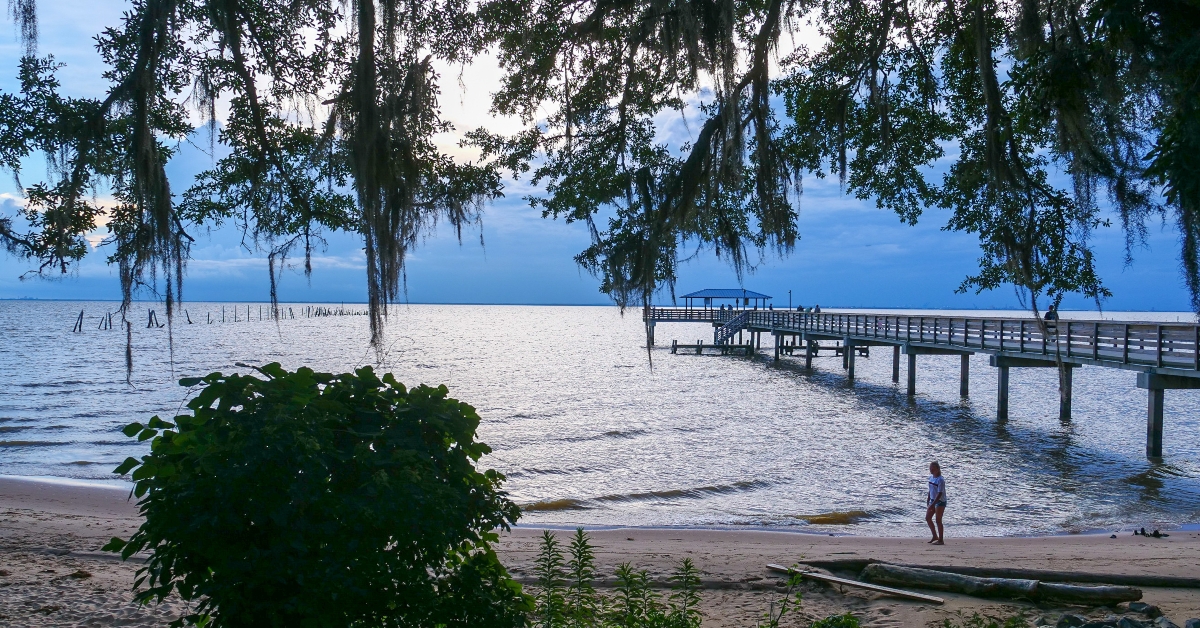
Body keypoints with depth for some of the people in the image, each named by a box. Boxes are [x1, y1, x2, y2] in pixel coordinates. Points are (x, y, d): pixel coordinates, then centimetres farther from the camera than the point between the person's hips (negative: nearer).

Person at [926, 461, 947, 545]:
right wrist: (928, 500, 16)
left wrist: (932, 504, -28)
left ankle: (941, 540, 6)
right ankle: (935, 536, 25)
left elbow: (940, 494, -24)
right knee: (928, 518, 11)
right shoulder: (931, 477, 5)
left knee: (938, 520, -4)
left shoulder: (940, 480, -21)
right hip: (933, 500, 9)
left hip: (940, 502, -9)